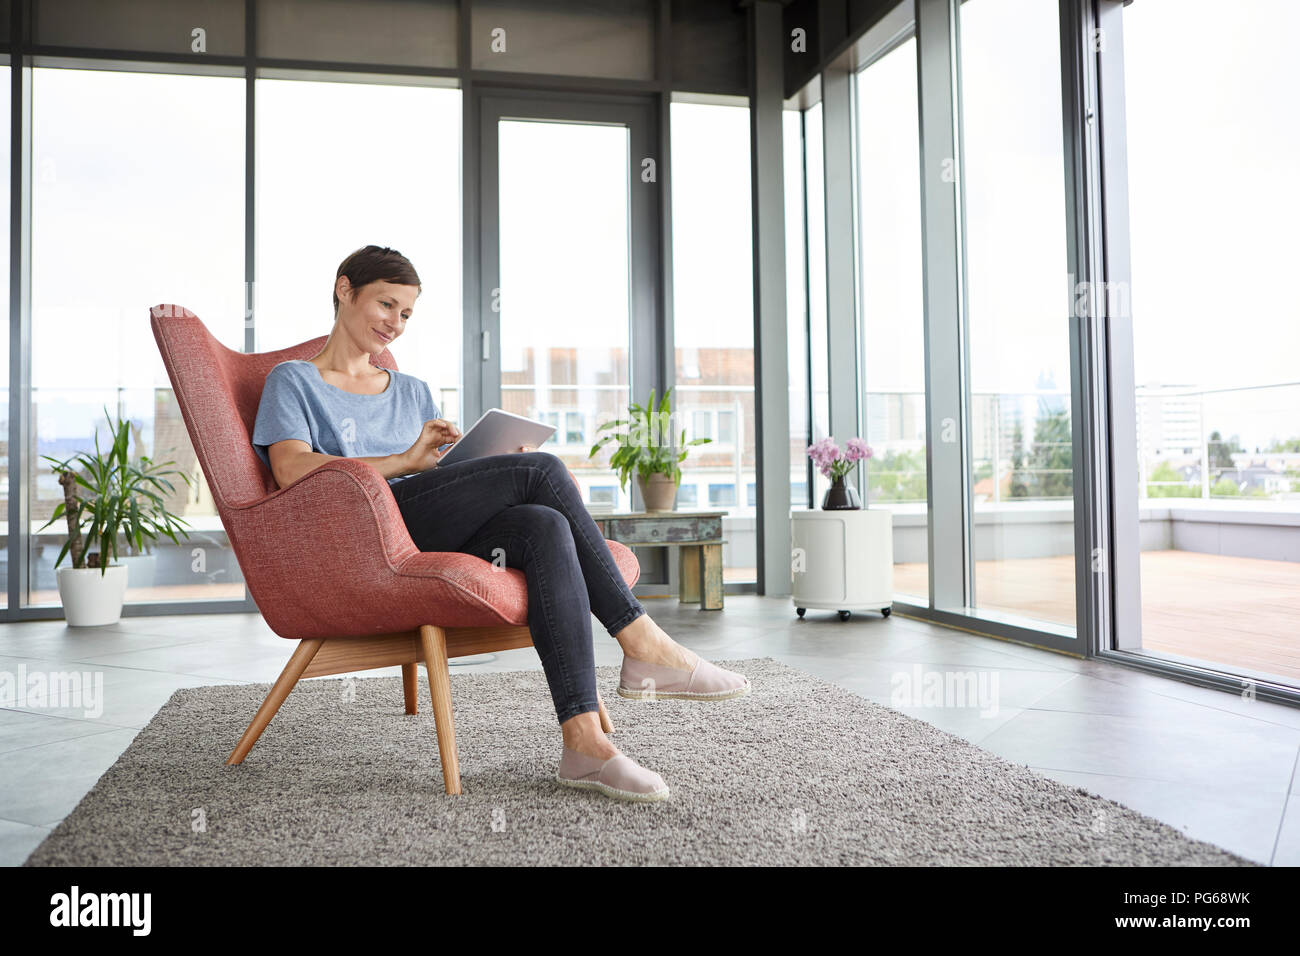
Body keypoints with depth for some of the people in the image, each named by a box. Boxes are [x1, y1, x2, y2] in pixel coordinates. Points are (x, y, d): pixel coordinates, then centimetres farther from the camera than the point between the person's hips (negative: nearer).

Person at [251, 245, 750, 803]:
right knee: (541, 469, -24)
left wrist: (503, 471, -2)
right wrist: (405, 461, -13)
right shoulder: (293, 381, 16)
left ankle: (583, 738, -40)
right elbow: (292, 469, -5)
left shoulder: (413, 393, 32)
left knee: (544, 527, -30)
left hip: (433, 537, 5)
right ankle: (641, 643, -22)